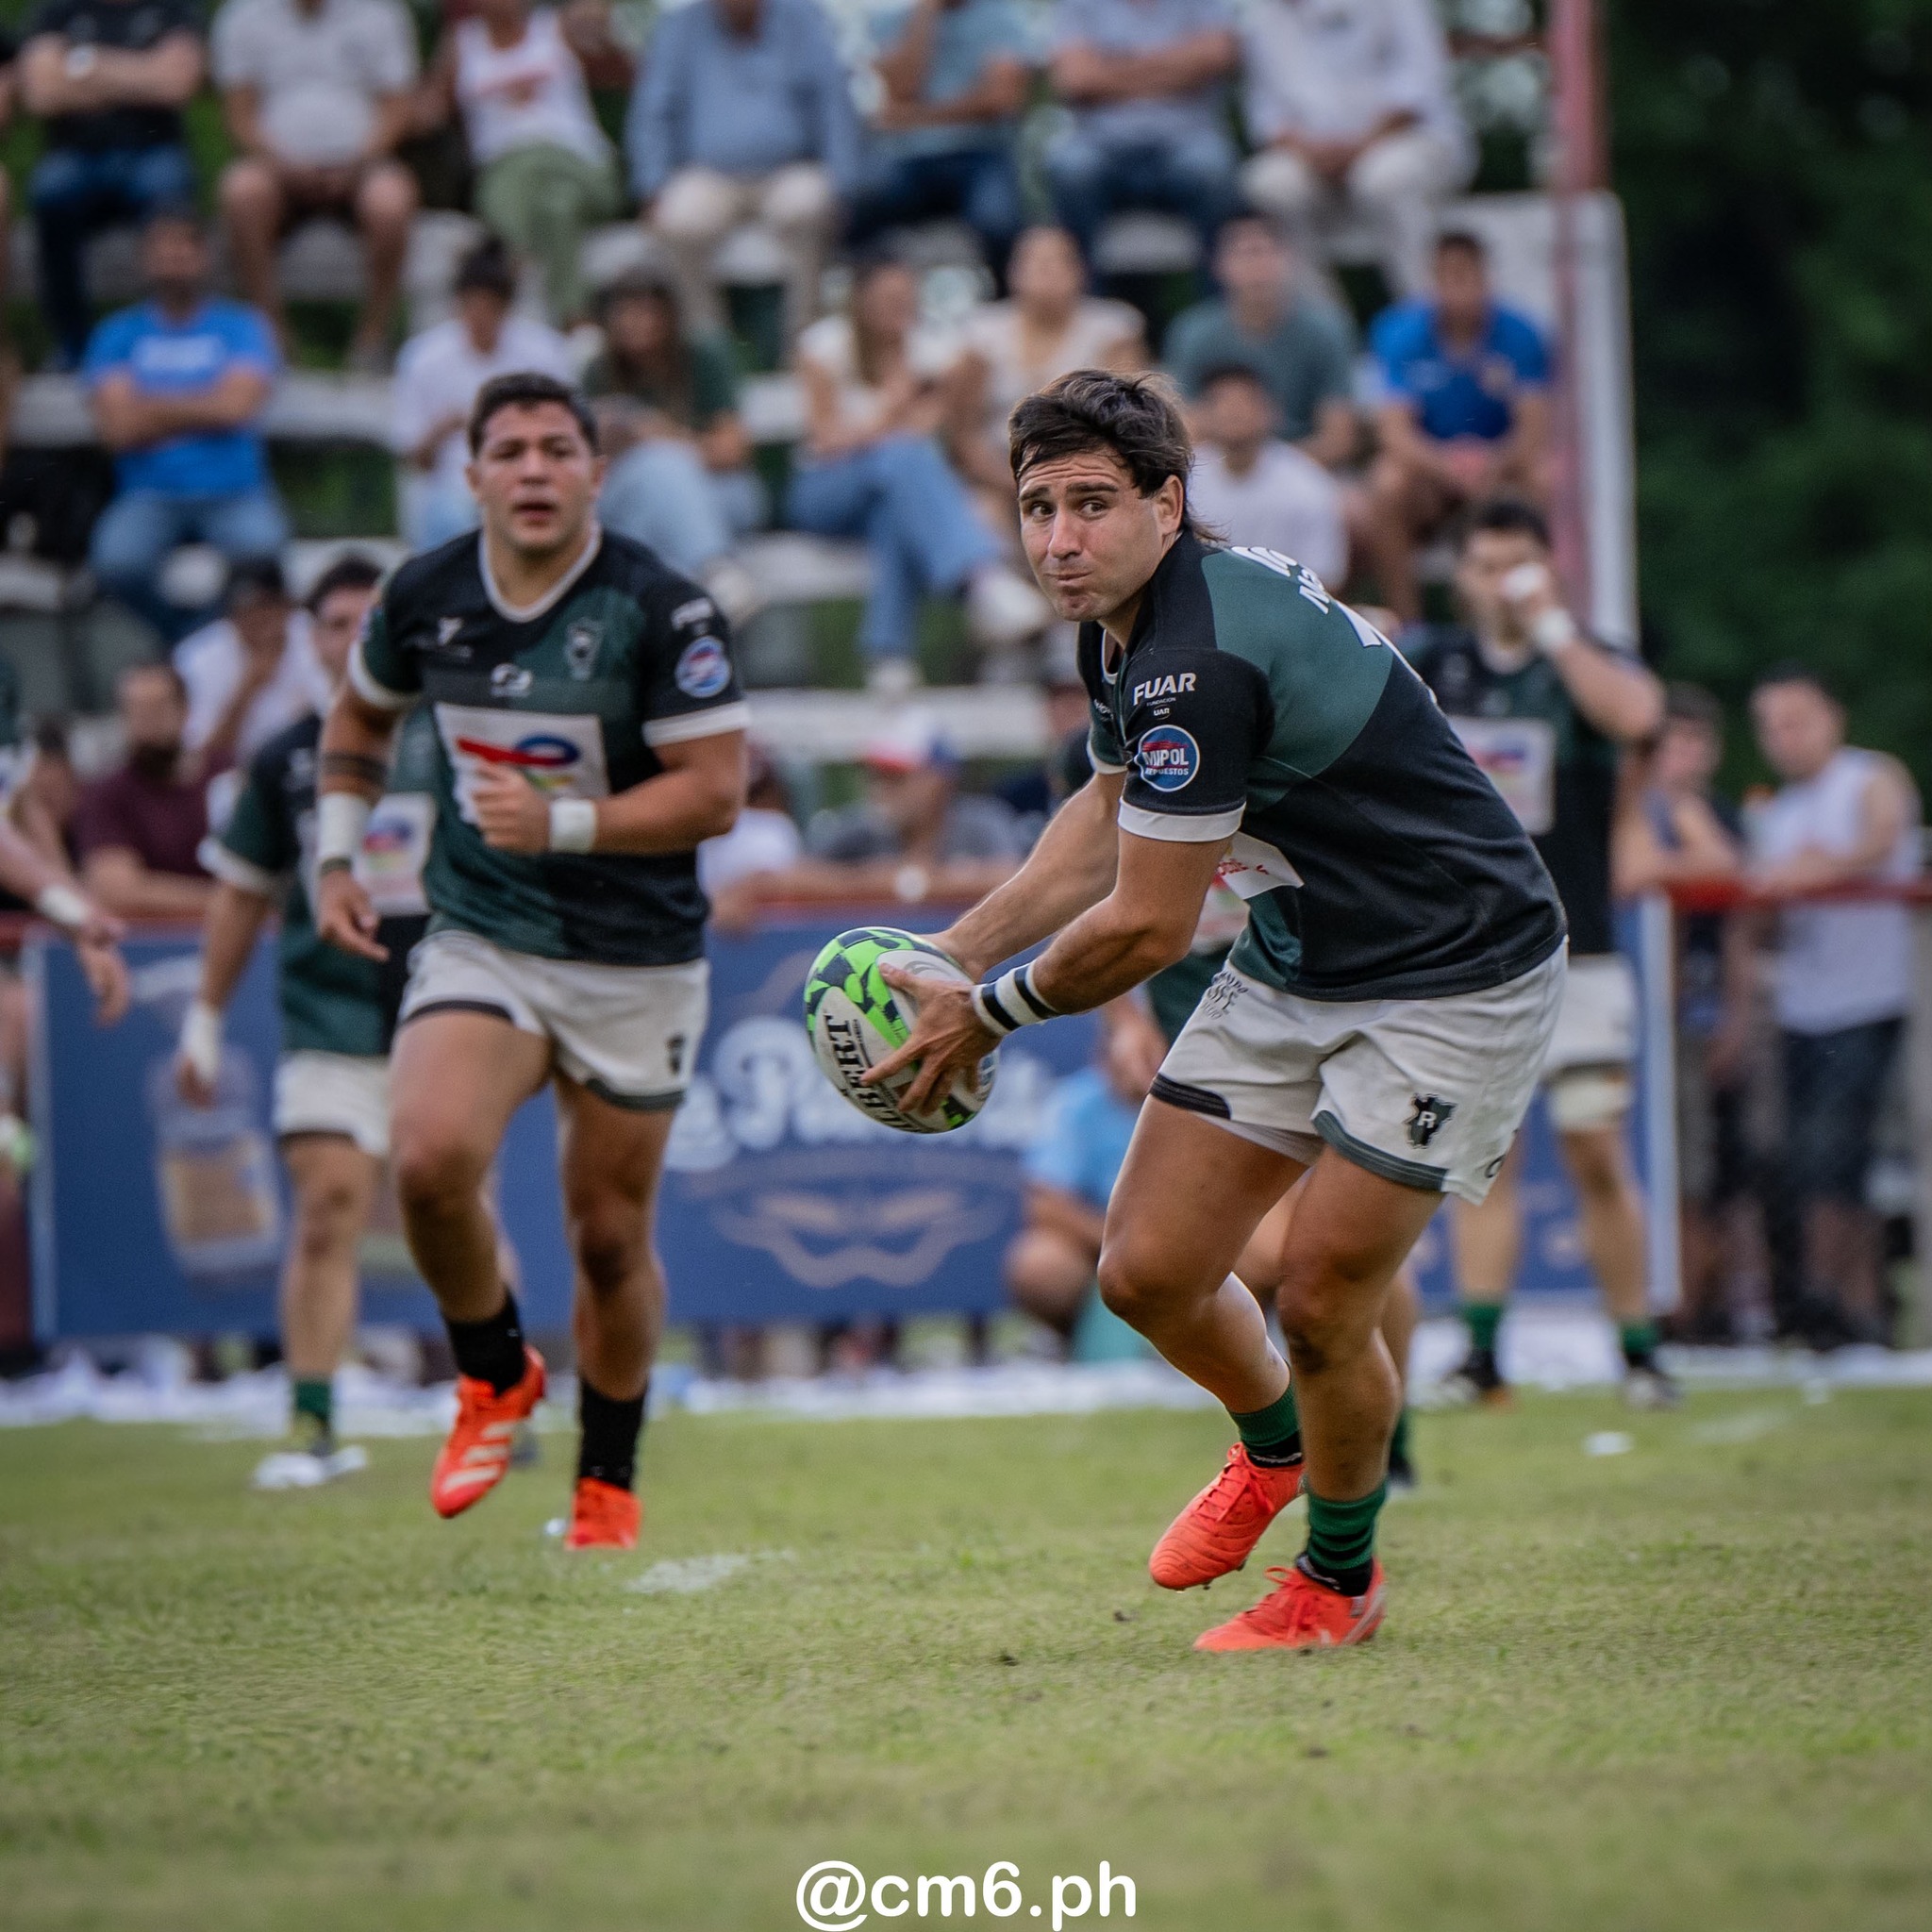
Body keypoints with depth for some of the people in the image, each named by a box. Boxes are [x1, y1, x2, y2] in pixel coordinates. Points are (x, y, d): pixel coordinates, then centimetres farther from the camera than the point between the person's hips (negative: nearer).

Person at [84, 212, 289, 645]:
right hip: (151, 495, 1)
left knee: (261, 547, -35)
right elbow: (119, 429, -2)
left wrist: (155, 407, 0)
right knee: (116, 561, -32)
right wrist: (200, 410, -3)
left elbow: (236, 406, -6)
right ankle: (188, 636, -2)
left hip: (234, 491, 0)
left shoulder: (242, 326, 10)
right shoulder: (118, 335, 11)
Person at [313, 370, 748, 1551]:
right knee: (430, 1159, -23)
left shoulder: (661, 610, -14)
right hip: (480, 944, 2)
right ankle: (496, 1375, 5)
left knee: (611, 1237, 6)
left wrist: (564, 822, -25)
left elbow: (716, 790, -15)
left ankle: (610, 1478, 29)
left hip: (637, 962, -2)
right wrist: (338, 853, 10)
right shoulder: (425, 597, -1)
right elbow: (362, 714, 20)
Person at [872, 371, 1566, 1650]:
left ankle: (1341, 1579, 18)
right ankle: (1271, 1447, 36)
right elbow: (1108, 811, 20)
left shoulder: (1199, 663, -30)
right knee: (1150, 1271, 3)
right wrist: (953, 951, 13)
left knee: (1321, 1304, -9)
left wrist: (990, 1014, -8)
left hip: (1454, 978, -9)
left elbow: (1146, 930, -23)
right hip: (1295, 962, 9)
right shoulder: (1124, 627, 1)